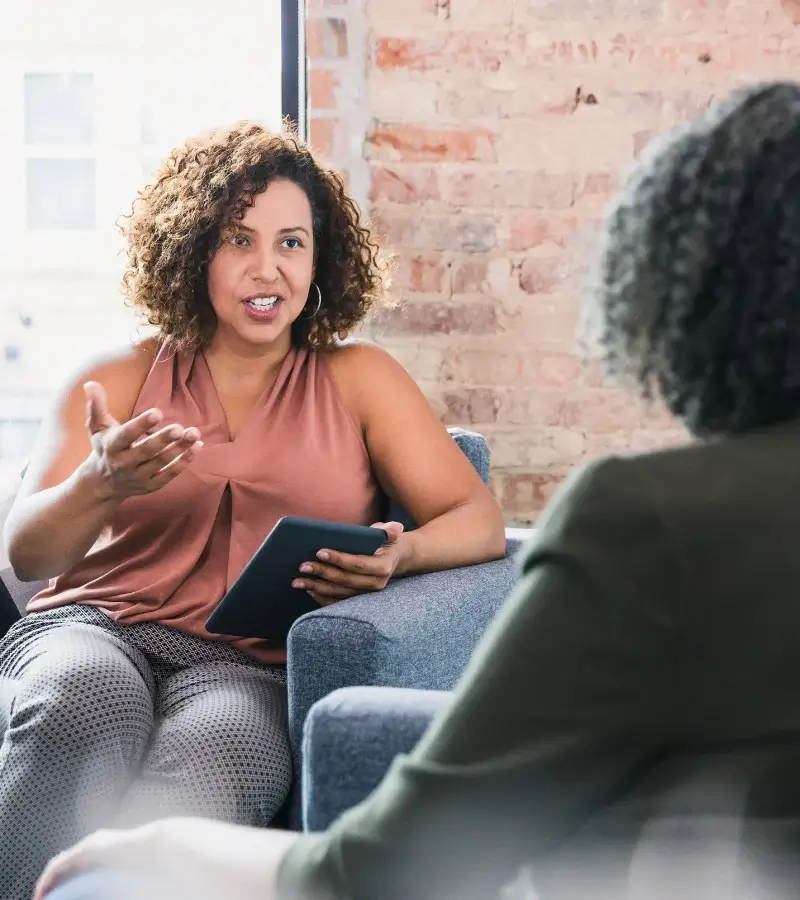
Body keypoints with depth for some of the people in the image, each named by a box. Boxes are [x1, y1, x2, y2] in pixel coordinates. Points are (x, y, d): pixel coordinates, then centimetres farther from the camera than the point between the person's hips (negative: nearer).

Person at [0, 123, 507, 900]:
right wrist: (102, 485, -18)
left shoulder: (358, 380, 16)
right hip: (96, 628, 1)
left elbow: (480, 522, 8)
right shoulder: (119, 381, 15)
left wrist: (398, 556, -16)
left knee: (212, 751, -38)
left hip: (252, 665, 0)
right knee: (77, 705, -37)